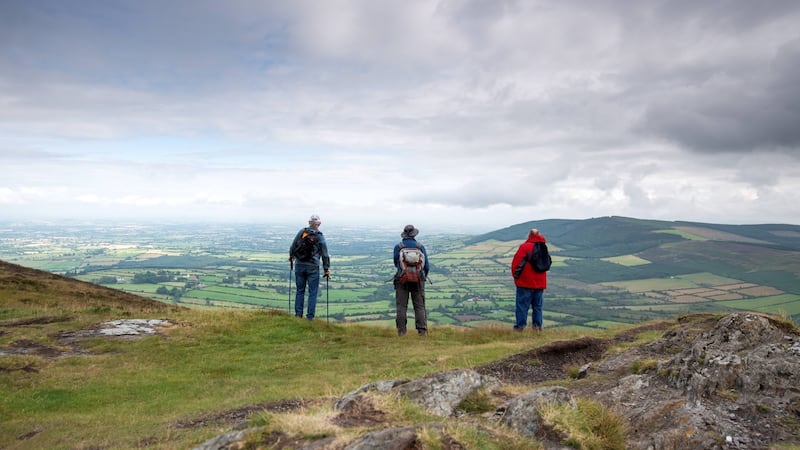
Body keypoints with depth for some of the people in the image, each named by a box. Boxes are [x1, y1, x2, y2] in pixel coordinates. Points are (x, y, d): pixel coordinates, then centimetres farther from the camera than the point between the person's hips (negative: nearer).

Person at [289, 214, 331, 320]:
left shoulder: (301, 232, 2)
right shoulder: (320, 237, -3)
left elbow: (293, 246, 9)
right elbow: (325, 254, -1)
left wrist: (291, 256, 29)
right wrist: (327, 269, 7)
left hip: (299, 265, 3)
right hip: (312, 267, -3)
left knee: (300, 290, 13)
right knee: (313, 292, 4)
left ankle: (298, 314, 16)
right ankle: (310, 316, 3)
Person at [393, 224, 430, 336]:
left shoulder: (398, 247, 0)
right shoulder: (420, 247, 2)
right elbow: (426, 266, 5)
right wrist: (425, 275, 26)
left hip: (402, 280, -1)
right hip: (418, 280, 1)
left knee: (401, 306, 3)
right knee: (419, 306, 5)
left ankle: (401, 331, 0)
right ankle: (422, 330, 0)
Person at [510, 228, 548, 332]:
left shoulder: (525, 246, -12)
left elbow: (516, 262, -13)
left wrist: (515, 275, 4)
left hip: (525, 282, -5)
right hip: (540, 283, 6)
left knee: (522, 305, -1)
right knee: (537, 306, 12)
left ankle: (520, 326, -2)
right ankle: (537, 327, 14)